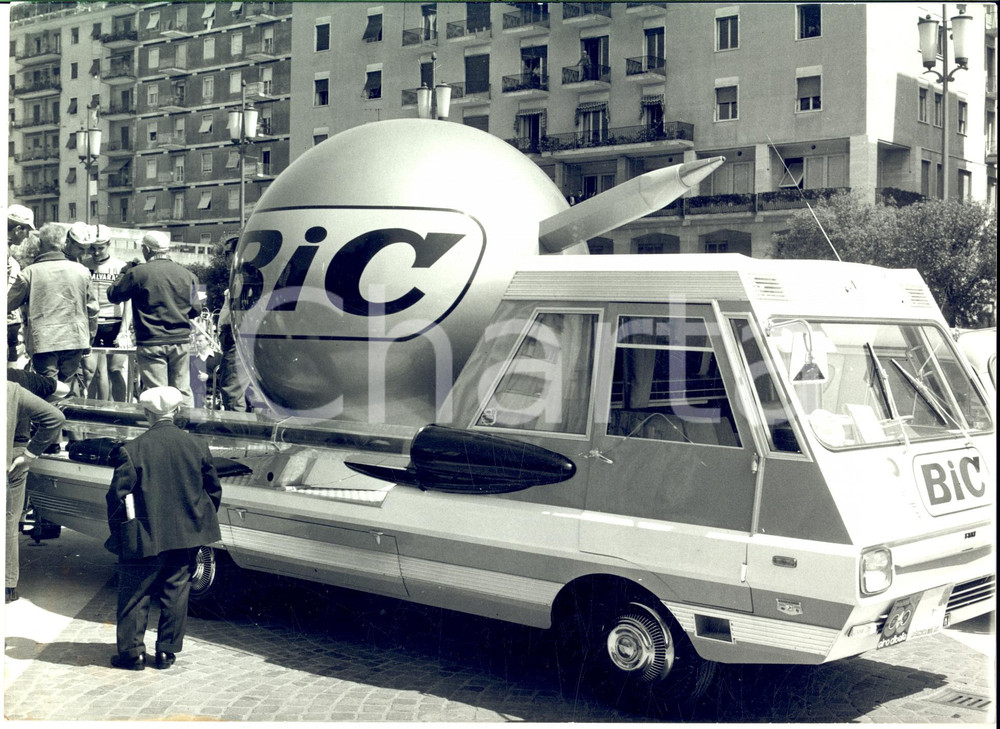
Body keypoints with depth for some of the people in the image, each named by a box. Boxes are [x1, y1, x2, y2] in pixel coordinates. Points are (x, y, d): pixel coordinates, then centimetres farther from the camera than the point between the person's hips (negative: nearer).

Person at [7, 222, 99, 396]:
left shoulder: (29, 272, -5)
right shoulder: (81, 270, 3)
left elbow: (8, 303, 4)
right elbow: (92, 308, 9)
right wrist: (90, 337, 19)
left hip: (42, 341, -3)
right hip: (75, 339, 3)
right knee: (71, 383, 13)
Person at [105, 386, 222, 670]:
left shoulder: (131, 450, -12)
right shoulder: (197, 447, -1)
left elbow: (118, 495, -9)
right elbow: (214, 491, 7)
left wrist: (119, 531, 4)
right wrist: (200, 524, 19)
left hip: (144, 539, -3)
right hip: (186, 539, 3)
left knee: (135, 597, 9)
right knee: (175, 595, 12)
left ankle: (132, 652, 15)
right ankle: (167, 652, 17)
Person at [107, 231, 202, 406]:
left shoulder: (137, 273, -7)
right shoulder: (187, 275, 4)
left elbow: (113, 296, 5)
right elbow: (195, 309, 9)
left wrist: (124, 272, 19)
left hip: (151, 343, -3)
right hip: (181, 341, 3)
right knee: (183, 392, 9)